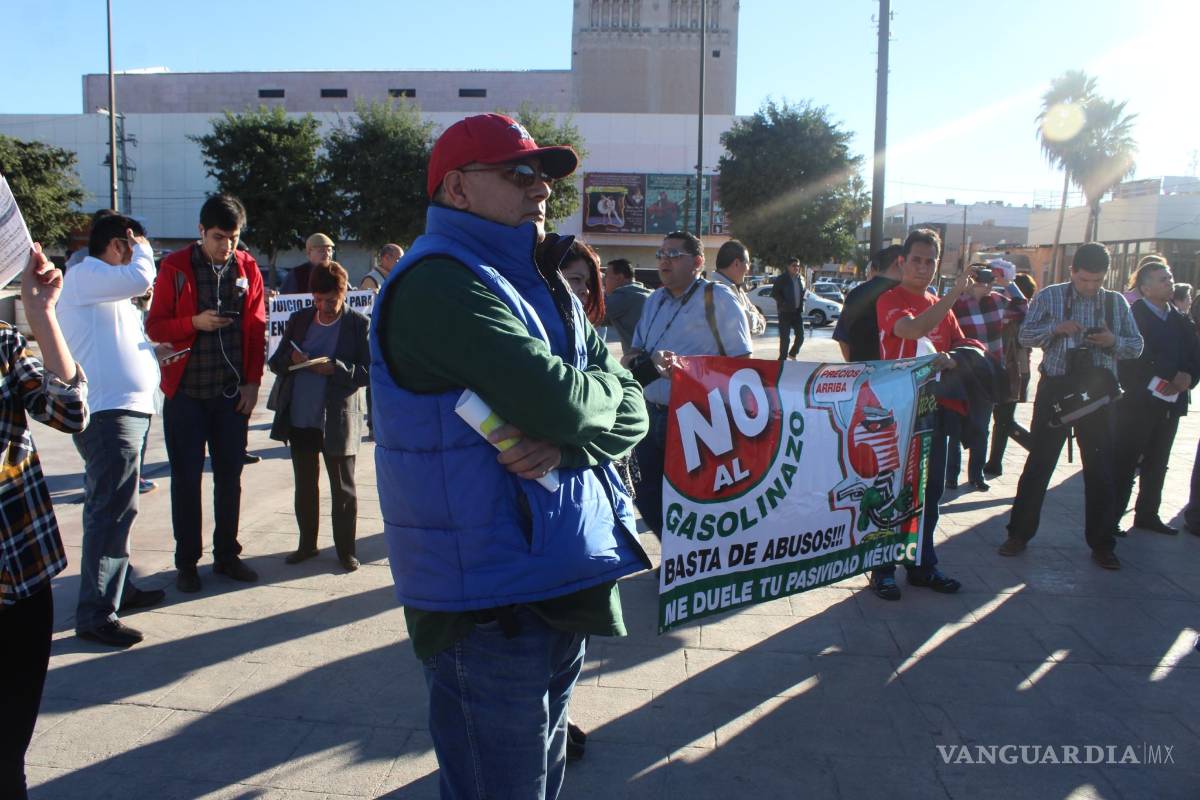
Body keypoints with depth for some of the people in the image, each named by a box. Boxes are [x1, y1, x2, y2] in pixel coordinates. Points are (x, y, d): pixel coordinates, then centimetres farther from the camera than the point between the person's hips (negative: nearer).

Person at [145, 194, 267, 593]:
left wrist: (252, 381, 1)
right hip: (185, 391, -2)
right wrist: (195, 323, -21)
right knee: (186, 478, 5)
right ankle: (186, 561, 16)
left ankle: (226, 554, 22)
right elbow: (155, 326, -3)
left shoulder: (247, 267, 4)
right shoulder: (175, 267, -3)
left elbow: (257, 328, 6)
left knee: (229, 476, 9)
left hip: (232, 391, 2)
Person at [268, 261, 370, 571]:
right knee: (305, 485, 16)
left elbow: (368, 372, -9)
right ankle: (307, 544, 30)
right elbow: (275, 362, 11)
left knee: (343, 489, 7)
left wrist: (335, 369, -24)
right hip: (299, 418, 5)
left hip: (338, 420, -4)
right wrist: (291, 358, -11)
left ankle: (345, 549, 19)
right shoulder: (299, 319, 7)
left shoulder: (358, 324, -6)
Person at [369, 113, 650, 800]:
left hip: (566, 583, 9)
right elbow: (560, 401, -27)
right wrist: (602, 382, -3)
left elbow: (630, 411, 6)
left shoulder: (543, 286, 13)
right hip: (489, 601, -9)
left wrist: (564, 444, -15)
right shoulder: (439, 283, -16)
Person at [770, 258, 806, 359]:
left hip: (798, 311, 6)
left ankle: (793, 353, 30)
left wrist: (802, 304, 7)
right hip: (785, 312, -6)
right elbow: (774, 293, -8)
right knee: (785, 337, -4)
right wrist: (783, 303, -16)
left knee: (800, 336, 8)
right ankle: (782, 359, 7)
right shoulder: (781, 279, -6)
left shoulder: (801, 279, 12)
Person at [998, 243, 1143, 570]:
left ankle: (1102, 545, 17)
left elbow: (1136, 346, 9)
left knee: (1101, 468, 6)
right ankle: (1019, 534, 12)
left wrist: (1113, 341, -12)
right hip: (1056, 387, -2)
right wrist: (1056, 328, -19)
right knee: (1038, 463, 1)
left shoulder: (1117, 302, 9)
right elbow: (1025, 336, -1)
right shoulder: (1049, 297, 3)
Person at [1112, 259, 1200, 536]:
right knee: (1124, 464, -3)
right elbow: (1137, 358, -20)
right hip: (1137, 402, -7)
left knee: (1157, 464, 14)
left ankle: (1147, 514, 26)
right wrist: (1174, 375, -17)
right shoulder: (1133, 316, -9)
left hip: (1170, 404, 7)